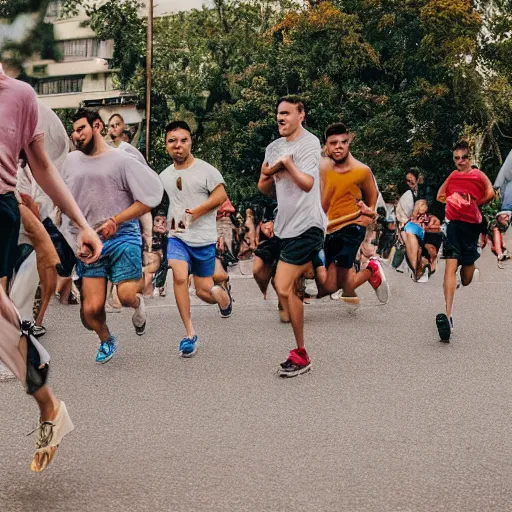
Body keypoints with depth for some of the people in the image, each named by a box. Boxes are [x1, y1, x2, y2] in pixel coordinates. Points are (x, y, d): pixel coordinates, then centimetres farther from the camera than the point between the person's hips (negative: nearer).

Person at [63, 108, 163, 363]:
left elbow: (150, 198, -8)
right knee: (91, 309, -4)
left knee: (126, 296, -20)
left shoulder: (121, 160, -4)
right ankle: (106, 340, 29)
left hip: (122, 236, -3)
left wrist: (115, 221, -13)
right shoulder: (71, 161, 10)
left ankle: (138, 303, 18)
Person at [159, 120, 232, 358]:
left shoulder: (206, 170, -6)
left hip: (203, 239, -3)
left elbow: (220, 196, -11)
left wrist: (195, 212, -19)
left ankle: (223, 294, 43)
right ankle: (189, 334, -13)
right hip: (177, 237, 3)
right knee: (179, 277, -23)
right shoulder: (164, 176, 9)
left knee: (204, 290, 2)